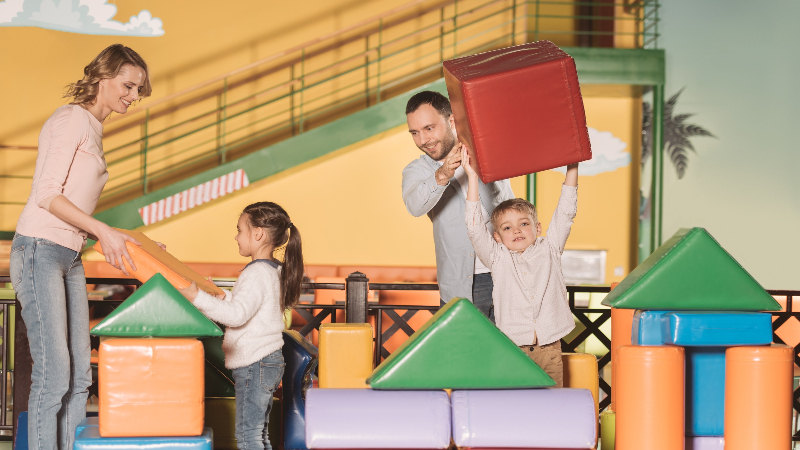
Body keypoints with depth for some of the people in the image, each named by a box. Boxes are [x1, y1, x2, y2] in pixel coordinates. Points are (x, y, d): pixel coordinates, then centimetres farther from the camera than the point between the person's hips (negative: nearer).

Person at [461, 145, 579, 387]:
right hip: (512, 347, -1)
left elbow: (565, 213, 9)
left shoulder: (549, 250, 11)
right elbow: (474, 225, -3)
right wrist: (472, 178, -7)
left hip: (549, 348, 2)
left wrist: (572, 168, 6)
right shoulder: (498, 257, 7)